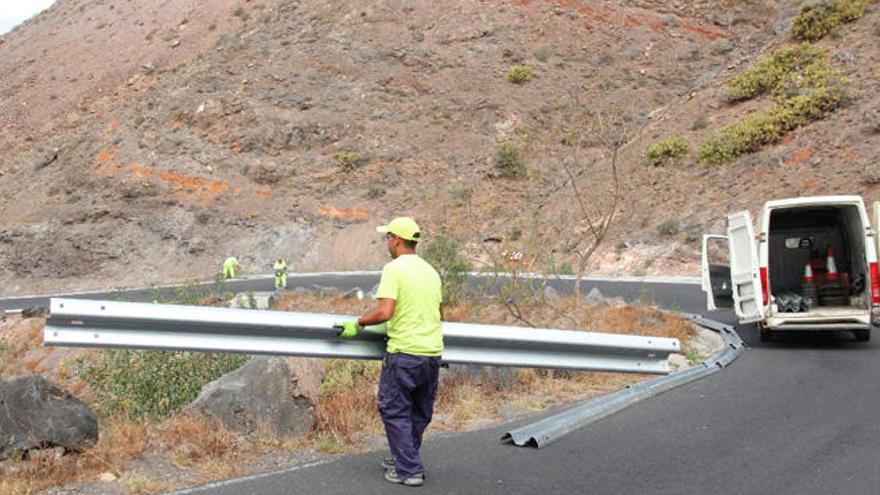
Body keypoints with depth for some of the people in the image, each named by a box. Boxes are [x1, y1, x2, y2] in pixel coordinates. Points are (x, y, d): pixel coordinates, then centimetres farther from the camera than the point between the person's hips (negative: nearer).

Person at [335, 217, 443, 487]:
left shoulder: (394, 269, -11)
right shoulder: (431, 271, 12)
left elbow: (385, 312, -20)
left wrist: (358, 323, -7)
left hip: (404, 352, -7)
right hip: (433, 353, 7)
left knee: (395, 411, 4)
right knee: (420, 413, 18)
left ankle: (409, 470, 5)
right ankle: (403, 459, 32)